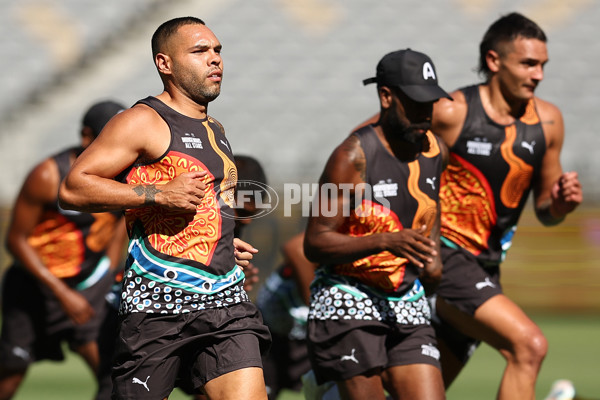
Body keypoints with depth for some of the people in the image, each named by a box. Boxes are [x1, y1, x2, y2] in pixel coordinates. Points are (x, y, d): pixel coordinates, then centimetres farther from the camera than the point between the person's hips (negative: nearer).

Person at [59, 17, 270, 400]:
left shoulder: (215, 130, 21)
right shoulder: (144, 122, -5)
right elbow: (73, 188, -12)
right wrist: (158, 194, -18)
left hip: (225, 299, 6)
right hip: (158, 303, -6)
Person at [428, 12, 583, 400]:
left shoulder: (548, 121, 3)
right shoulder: (450, 112, -13)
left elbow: (545, 212, 13)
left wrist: (561, 202, -10)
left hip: (485, 265, 7)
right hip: (441, 258, -7)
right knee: (529, 346, -23)